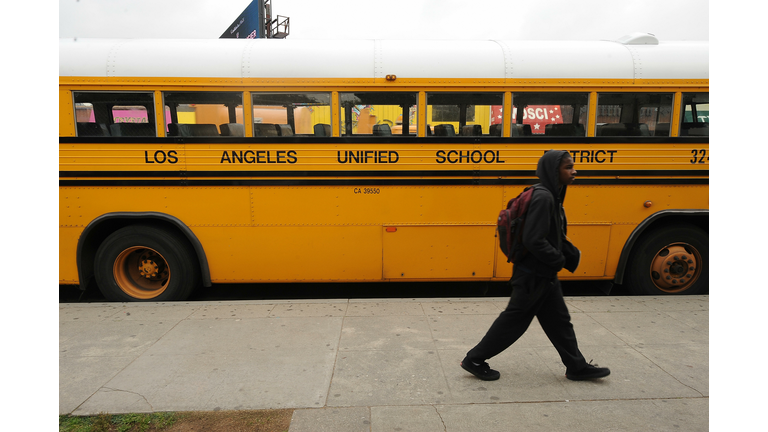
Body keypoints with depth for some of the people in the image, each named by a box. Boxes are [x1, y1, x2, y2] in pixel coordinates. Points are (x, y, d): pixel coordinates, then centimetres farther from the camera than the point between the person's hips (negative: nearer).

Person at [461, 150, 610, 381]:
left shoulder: (552, 196, 9)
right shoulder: (542, 198, -22)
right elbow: (534, 241, -28)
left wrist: (572, 254, 3)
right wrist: (559, 261, -15)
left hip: (545, 275, 10)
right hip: (533, 275, -10)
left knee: (559, 320, 18)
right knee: (514, 320, 2)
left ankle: (577, 367, 33)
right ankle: (474, 360, 15)